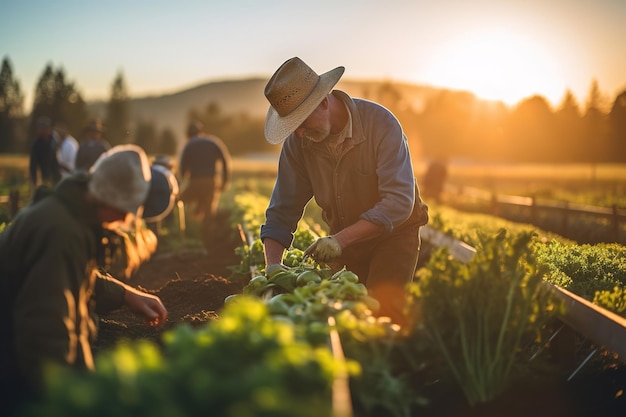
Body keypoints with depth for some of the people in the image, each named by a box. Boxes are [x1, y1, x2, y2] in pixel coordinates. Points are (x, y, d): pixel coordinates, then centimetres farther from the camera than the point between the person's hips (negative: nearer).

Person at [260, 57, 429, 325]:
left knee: (382, 311, -19)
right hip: (344, 239, 4)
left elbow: (399, 201, -29)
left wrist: (339, 240, -35)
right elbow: (282, 212, -6)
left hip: (393, 232, -4)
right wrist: (272, 265, -23)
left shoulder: (380, 123, -23)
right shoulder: (296, 141, -11)